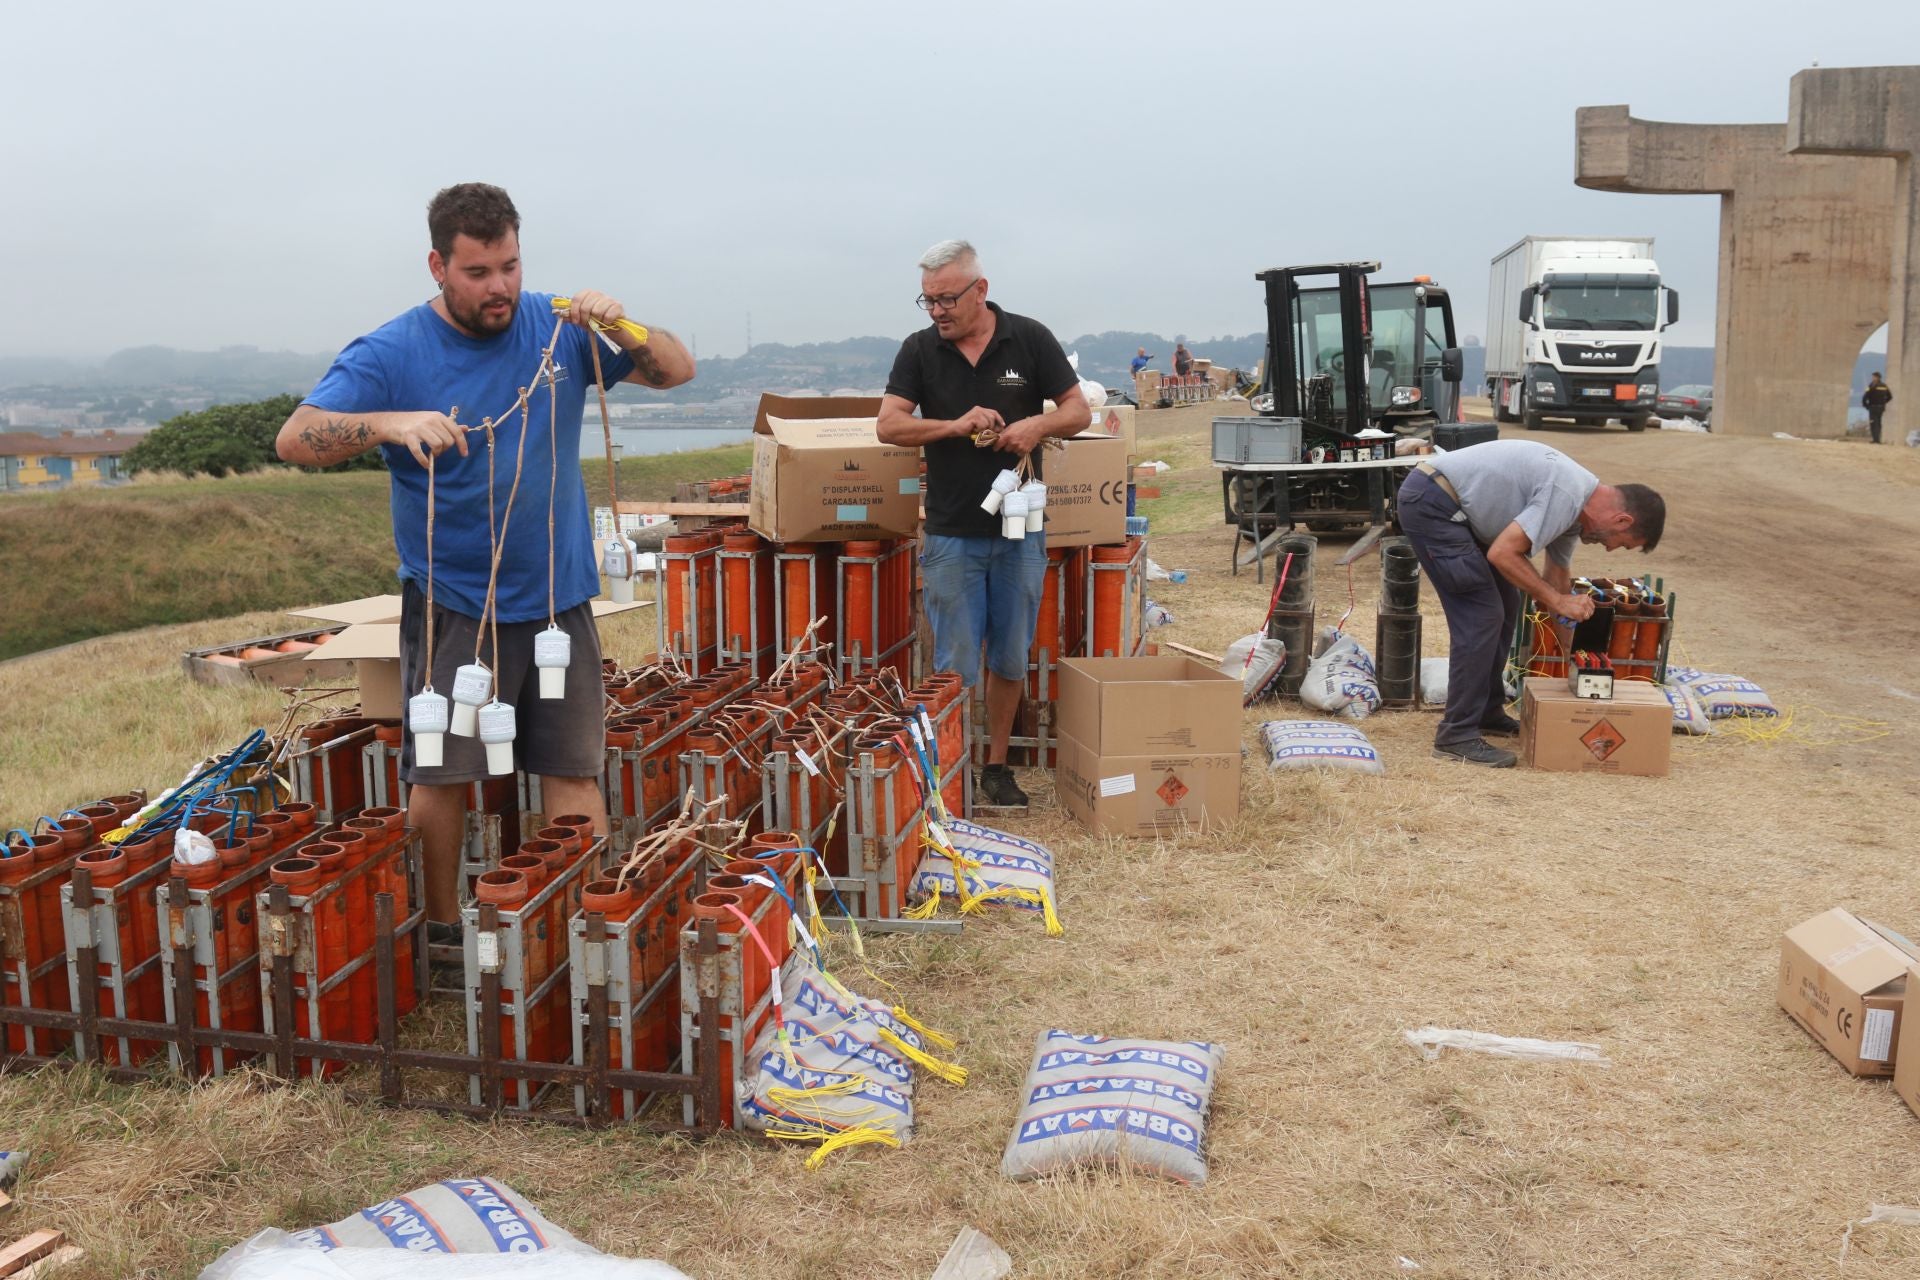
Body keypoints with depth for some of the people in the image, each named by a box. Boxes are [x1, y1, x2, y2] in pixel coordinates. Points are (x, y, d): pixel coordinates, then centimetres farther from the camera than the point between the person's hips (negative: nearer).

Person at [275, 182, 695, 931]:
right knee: (442, 773, 2)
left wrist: (622, 327, -17)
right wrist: (390, 424, -33)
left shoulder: (557, 329, 2)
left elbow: (677, 371, 3)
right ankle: (440, 930, 20)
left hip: (558, 595, 3)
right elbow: (295, 439, -14)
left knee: (574, 770, 5)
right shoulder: (391, 354, -7)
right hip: (452, 604, -2)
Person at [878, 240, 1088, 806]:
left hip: (1020, 530, 1)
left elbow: (1078, 410, 3)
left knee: (1010, 660, 10)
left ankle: (996, 764, 24)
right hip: (952, 534, 0)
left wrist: (1037, 424, -17)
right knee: (956, 666, 2)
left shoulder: (1029, 339, 0)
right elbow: (889, 424, -6)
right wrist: (955, 425, -20)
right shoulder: (920, 350, 1)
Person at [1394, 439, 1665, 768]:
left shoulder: (1577, 506, 12)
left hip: (1454, 508, 11)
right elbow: (1503, 553, -23)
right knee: (1482, 616, -11)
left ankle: (1487, 713, 26)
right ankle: (1457, 735, -7)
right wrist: (1558, 600, -15)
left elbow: (1558, 571, 24)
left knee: (1503, 607, 16)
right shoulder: (1566, 495, -20)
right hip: (1430, 501, -11)